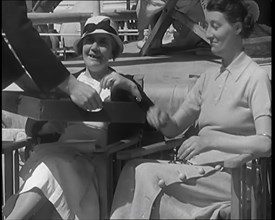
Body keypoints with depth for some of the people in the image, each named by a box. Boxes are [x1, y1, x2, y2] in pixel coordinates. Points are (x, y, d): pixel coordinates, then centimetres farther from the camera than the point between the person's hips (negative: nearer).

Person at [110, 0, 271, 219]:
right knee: (133, 169, -17)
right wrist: (162, 119, -6)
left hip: (231, 175, -6)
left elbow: (265, 144, -16)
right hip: (200, 167, 7)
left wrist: (210, 140, -24)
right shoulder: (209, 77, 16)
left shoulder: (256, 77, -5)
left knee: (148, 174, -24)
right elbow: (174, 128, 16)